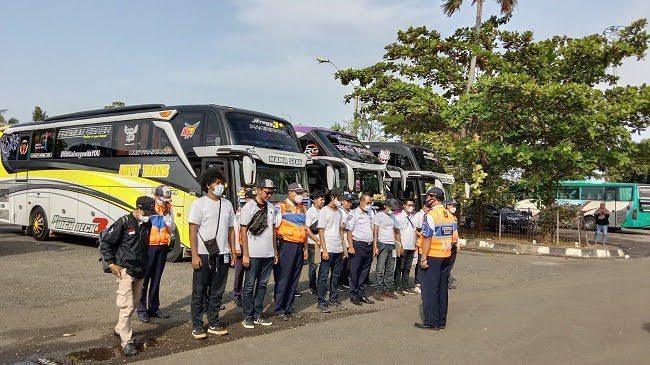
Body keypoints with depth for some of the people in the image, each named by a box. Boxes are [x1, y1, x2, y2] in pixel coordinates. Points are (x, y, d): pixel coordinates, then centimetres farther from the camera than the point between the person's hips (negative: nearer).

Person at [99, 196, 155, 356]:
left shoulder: (147, 225, 5)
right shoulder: (124, 223, -13)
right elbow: (105, 242, -8)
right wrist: (111, 264, -11)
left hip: (140, 271, 7)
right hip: (125, 270, -7)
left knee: (134, 304, 16)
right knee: (126, 306, -8)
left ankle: (120, 329, 36)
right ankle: (127, 342, -3)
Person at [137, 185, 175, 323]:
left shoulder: (169, 210, 6)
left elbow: (172, 229, 4)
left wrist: (166, 215, -8)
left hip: (163, 247, 5)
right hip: (149, 246, -5)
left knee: (156, 278, 12)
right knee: (144, 278, 0)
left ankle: (154, 308, 21)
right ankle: (142, 309, 8)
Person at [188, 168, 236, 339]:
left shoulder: (227, 204, 10)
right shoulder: (199, 204, -5)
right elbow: (193, 230, -8)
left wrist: (233, 252, 9)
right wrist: (194, 255, -14)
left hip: (222, 255, 5)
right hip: (204, 255, -5)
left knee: (217, 292, 12)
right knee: (199, 292, 5)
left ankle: (213, 324, 23)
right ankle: (197, 326, 16)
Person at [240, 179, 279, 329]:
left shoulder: (270, 207, 11)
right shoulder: (249, 207, -7)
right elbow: (243, 231, -8)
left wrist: (275, 251, 12)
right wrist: (245, 254, -12)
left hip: (268, 254, 6)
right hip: (253, 254, -6)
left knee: (262, 285, 10)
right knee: (249, 286, 3)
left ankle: (257, 315, 19)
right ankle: (247, 317, 12)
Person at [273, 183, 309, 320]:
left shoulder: (303, 209, 16)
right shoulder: (281, 207, -5)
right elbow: (274, 228, -9)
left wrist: (305, 248, 15)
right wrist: (275, 249, -13)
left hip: (299, 247, 6)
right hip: (286, 246, -6)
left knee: (294, 279, 10)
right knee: (283, 279, -1)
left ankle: (289, 308, 19)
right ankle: (279, 309, 8)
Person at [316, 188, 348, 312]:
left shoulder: (339, 212, 14)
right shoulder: (324, 211, -7)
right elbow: (321, 231, -10)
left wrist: (343, 247, 14)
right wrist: (324, 250, -15)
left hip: (338, 250, 7)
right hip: (328, 250, -7)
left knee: (335, 276, 12)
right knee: (324, 276, 0)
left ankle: (334, 300, 20)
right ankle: (321, 302, 6)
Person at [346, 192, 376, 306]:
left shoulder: (371, 213, 15)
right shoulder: (354, 214, -5)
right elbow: (349, 231, -10)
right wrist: (351, 246, -16)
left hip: (369, 245, 7)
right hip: (358, 245, -6)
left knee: (365, 271, 11)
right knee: (355, 272, 0)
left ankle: (361, 294, 20)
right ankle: (353, 295, 7)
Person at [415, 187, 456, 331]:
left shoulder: (431, 215, -15)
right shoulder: (451, 216, 8)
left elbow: (427, 238, -18)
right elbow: (453, 238, 10)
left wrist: (423, 258, -16)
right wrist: (447, 251, 16)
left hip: (432, 257, -7)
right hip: (446, 257, 7)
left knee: (429, 289, 1)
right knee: (442, 289, 13)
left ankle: (431, 322, 6)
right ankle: (441, 321, 20)